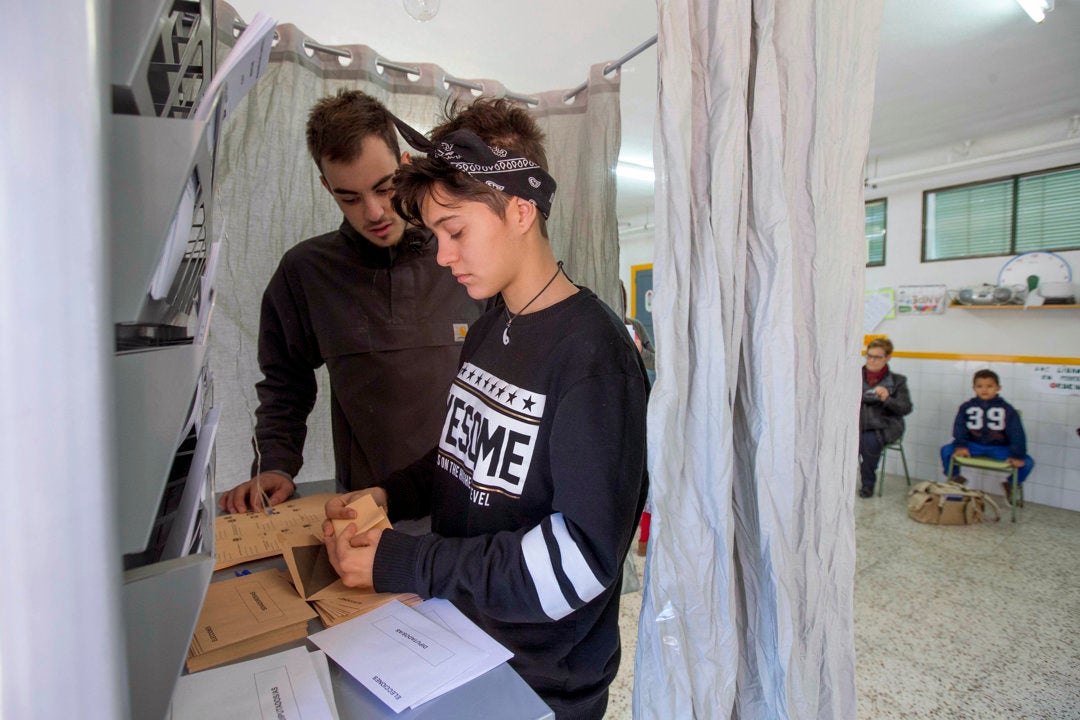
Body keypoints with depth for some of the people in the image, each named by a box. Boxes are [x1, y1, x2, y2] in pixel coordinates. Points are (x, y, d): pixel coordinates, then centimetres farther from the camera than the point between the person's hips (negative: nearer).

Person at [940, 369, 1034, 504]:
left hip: (999, 448, 0)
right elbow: (959, 428, -2)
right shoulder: (966, 407, 0)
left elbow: (1017, 434, -7)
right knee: (946, 450, -20)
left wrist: (1017, 455, -18)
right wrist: (960, 446, -18)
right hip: (974, 445, 1)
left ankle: (1011, 484, 14)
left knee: (1027, 462, -19)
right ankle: (955, 479, 8)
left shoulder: (1007, 410, -3)